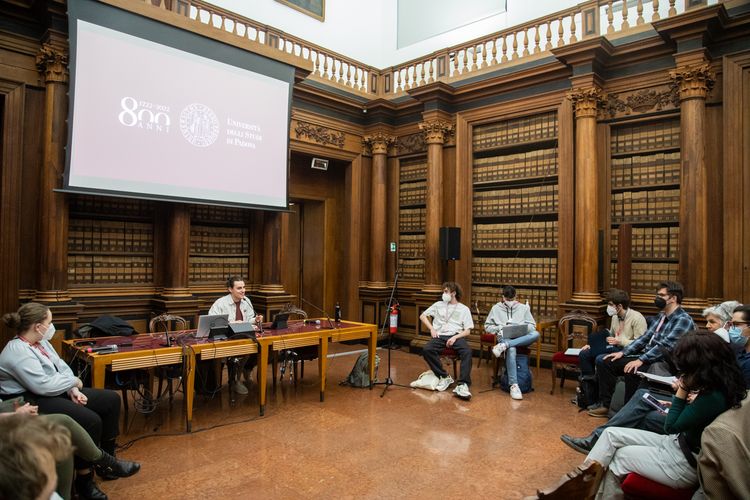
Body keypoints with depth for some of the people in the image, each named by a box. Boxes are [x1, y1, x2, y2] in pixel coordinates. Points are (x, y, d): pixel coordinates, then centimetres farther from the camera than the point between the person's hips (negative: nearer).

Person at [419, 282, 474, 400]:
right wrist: (431, 329, 4)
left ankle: (462, 385, -38)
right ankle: (444, 377, -18)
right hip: (440, 336, 2)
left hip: (456, 336, -1)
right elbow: (422, 316, 21)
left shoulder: (464, 309, 14)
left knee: (467, 351, -35)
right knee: (426, 350, -31)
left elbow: (467, 331, 7)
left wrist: (455, 337, -13)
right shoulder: (439, 305, 20)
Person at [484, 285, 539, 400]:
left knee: (536, 334, -34)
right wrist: (499, 328, -5)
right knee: (511, 350, -40)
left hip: (521, 338, 2)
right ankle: (514, 385, -38)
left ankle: (503, 346, -40)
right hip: (504, 337, -2)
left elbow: (532, 326, 13)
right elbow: (487, 326, 14)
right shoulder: (496, 308, 14)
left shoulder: (523, 308, 16)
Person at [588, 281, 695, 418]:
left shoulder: (683, 320, -13)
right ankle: (606, 405, 3)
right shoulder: (661, 315, 15)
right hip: (644, 356, 9)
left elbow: (665, 346, -23)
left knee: (632, 371, -37)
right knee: (604, 362, 0)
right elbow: (645, 337, 14)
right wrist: (623, 352, 4)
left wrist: (641, 360, -28)